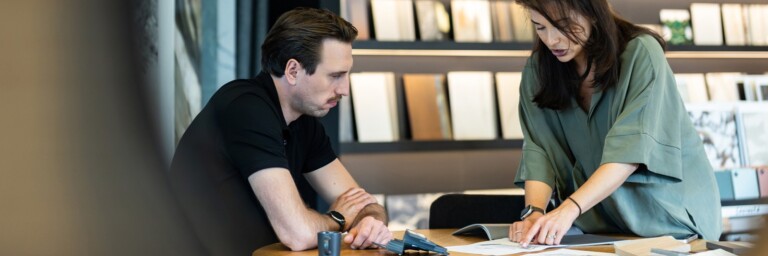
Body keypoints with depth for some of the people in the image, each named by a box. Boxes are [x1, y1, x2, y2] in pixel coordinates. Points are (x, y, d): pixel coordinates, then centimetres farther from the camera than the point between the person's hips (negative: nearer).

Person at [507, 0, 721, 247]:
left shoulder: (640, 53, -16)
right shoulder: (539, 68, -2)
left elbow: (631, 148, -26)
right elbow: (539, 150, -7)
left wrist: (570, 208, -36)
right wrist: (534, 211, -25)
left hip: (670, 216, -2)